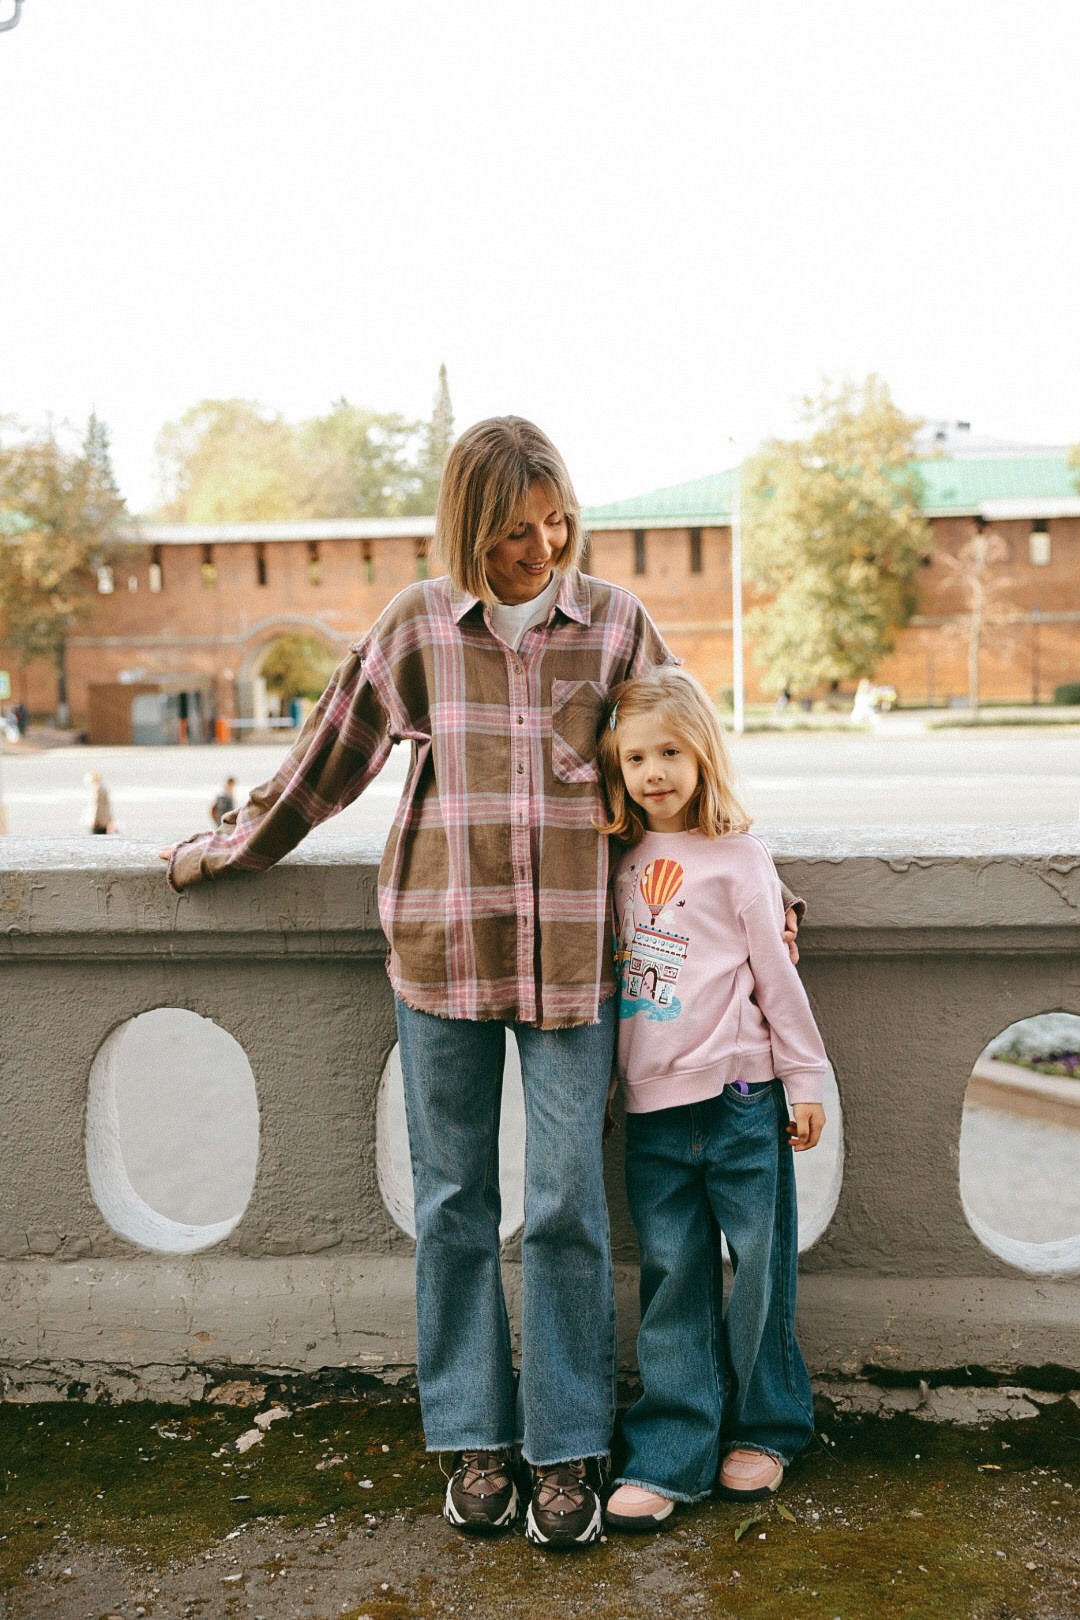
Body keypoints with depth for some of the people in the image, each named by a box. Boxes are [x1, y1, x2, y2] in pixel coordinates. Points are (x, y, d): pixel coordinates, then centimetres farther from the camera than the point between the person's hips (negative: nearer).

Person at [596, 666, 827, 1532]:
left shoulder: (737, 855, -4)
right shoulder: (624, 860, 9)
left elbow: (775, 972, -1)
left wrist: (805, 1079, 0)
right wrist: (608, 1077, 17)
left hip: (739, 1093, -3)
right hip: (654, 1103, 4)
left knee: (758, 1266, 8)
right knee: (672, 1276, 8)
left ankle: (764, 1428, 27)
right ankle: (670, 1455, 16)